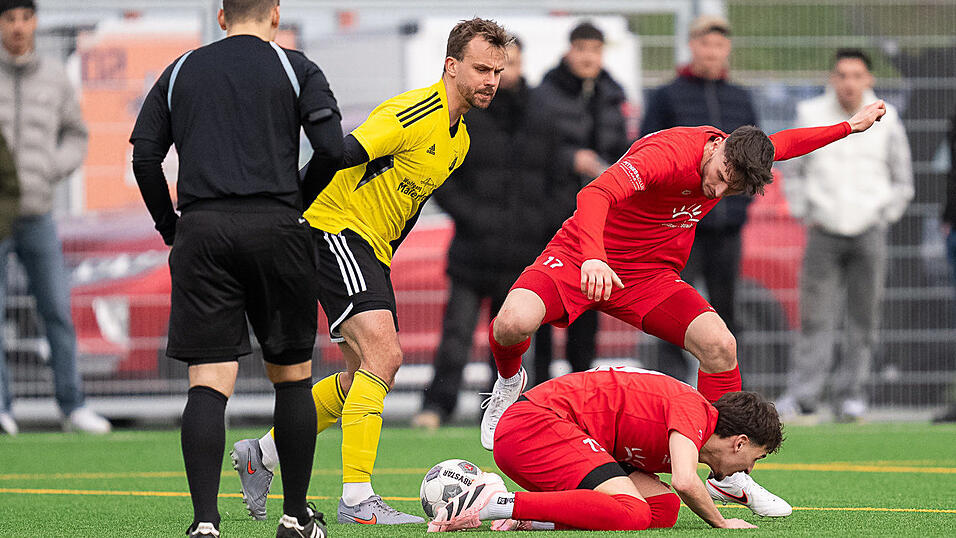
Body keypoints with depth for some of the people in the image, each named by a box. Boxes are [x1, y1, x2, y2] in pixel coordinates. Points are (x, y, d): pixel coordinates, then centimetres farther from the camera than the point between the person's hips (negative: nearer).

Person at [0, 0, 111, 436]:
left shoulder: (54, 78, 4)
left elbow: (76, 137, 15)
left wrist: (52, 171, -5)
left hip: (37, 218, 3)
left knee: (58, 313, 2)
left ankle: (73, 408, 11)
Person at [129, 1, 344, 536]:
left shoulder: (181, 71, 15)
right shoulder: (296, 69, 8)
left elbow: (145, 156, 8)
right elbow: (331, 147, -4)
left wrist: (170, 226, 17)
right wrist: (296, 202, 11)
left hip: (201, 231, 1)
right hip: (275, 227, -1)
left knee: (208, 382, -3)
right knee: (293, 376, 12)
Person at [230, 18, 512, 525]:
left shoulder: (459, 141, 13)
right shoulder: (418, 112, -19)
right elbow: (339, 155, -24)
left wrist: (381, 265, 20)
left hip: (370, 249, 10)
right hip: (333, 228, -10)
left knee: (364, 377, 13)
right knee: (383, 353, -22)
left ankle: (260, 455, 28)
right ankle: (356, 500, -24)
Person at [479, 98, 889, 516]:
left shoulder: (740, 157, -7)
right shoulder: (666, 153, -32)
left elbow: (784, 144, 18)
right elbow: (594, 196, -45)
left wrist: (849, 127, 20)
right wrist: (593, 258, -61)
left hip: (650, 274, 6)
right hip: (579, 259, -6)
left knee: (719, 344, -17)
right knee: (513, 323, -32)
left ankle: (729, 471, -2)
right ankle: (510, 383, 7)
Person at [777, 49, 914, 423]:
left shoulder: (886, 120, 3)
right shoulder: (810, 115, 2)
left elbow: (902, 181, 12)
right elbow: (794, 172, 13)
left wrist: (883, 219, 4)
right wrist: (805, 216, 5)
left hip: (869, 232, 1)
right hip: (824, 232, -1)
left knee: (863, 318, 0)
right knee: (816, 318, -7)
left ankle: (851, 393, 8)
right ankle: (801, 395, -5)